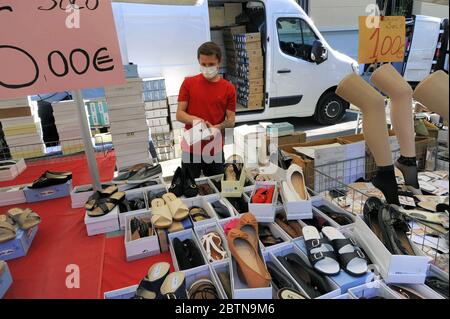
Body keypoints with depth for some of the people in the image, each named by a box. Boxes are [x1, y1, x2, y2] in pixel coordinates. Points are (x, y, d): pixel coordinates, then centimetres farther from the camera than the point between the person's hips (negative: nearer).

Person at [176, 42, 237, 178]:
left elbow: (231, 120, 0)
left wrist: (217, 128, -20)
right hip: (191, 149, 0)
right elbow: (179, 114, -2)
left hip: (215, 150, 1)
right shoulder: (188, 83, -1)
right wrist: (194, 119, -22)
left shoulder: (229, 88, -1)